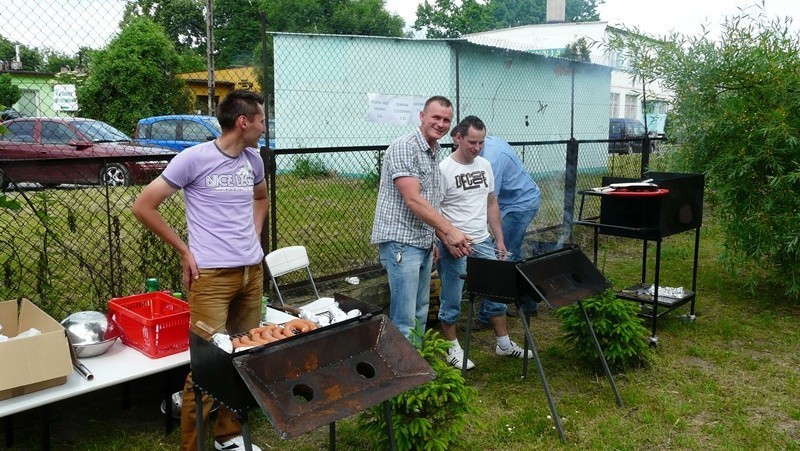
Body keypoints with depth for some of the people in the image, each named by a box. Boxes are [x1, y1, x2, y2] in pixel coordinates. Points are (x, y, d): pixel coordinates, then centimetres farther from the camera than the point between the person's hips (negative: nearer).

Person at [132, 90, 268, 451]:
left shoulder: (253, 160, 9)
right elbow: (143, 207, -6)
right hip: (212, 275, -6)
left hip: (253, 271, 6)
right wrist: (185, 251, -5)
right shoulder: (194, 158, -10)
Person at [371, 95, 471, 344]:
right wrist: (450, 231, -23)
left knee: (420, 312, 16)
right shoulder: (404, 148, -14)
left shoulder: (435, 153, 15)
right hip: (401, 242, -9)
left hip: (423, 243, 9)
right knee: (404, 319, -7)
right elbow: (412, 200, -22)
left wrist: (445, 238, 14)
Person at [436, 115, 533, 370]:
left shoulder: (485, 166, 7)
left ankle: (504, 344, 28)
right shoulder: (444, 169, -12)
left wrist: (499, 239, 13)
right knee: (452, 300, 6)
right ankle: (452, 349, 22)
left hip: (483, 243, 6)